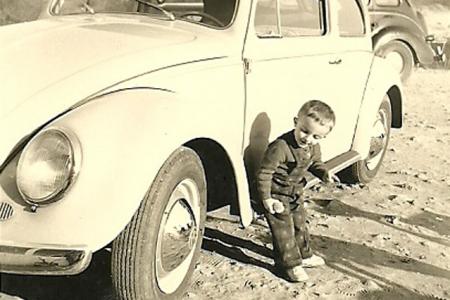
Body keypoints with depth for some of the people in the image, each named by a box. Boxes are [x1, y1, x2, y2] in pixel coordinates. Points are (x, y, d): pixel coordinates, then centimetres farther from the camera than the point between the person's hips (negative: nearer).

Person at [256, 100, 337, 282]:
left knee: (300, 224, 22)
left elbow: (315, 163, 13)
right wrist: (266, 198, -26)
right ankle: (290, 264, 13)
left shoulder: (313, 147, -9)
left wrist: (324, 174, -9)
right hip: (277, 195, -8)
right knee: (284, 230, -2)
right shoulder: (280, 147, -33)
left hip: (296, 193, 8)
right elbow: (264, 173, -26)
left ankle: (303, 255, 40)